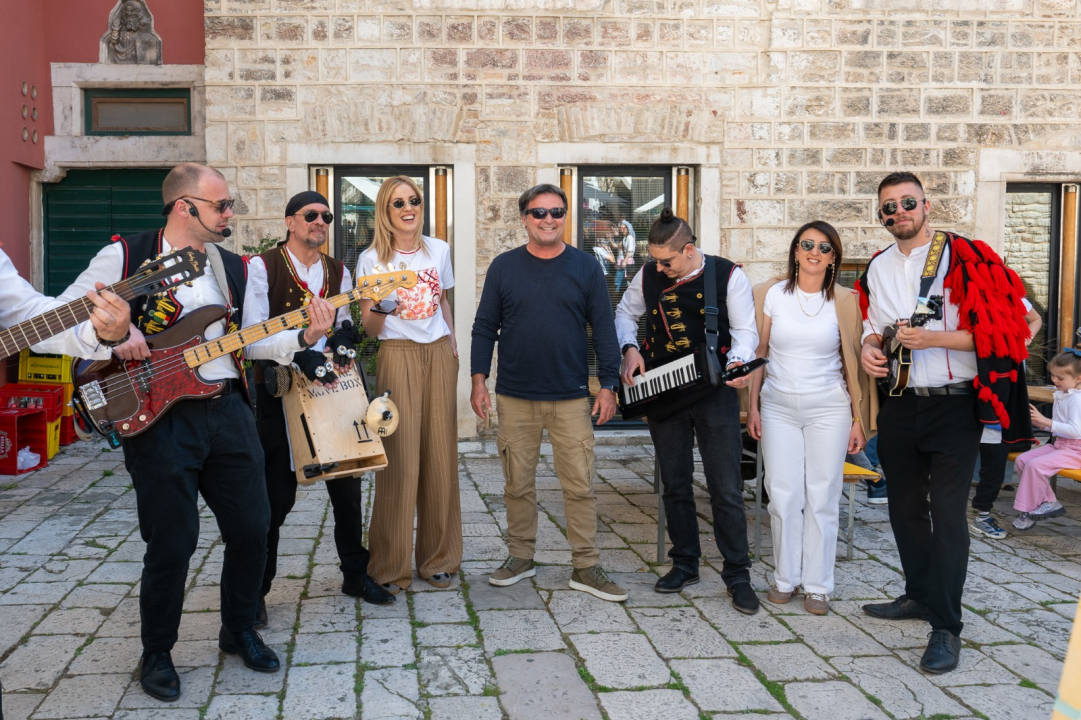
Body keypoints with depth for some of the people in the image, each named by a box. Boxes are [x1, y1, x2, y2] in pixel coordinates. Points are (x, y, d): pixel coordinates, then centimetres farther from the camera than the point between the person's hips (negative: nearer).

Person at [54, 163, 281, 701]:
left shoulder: (235, 269, 14)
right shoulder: (125, 257, -1)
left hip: (229, 410, 5)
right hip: (159, 417, -5)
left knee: (251, 529, 7)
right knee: (171, 544, -1)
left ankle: (239, 630, 30)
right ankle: (157, 652, 21)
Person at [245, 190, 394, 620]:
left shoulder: (339, 272, 10)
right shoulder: (262, 268, -6)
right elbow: (251, 340, -17)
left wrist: (341, 341, -8)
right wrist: (305, 339, -31)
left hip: (331, 390, 5)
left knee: (347, 487, 8)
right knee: (276, 496, 0)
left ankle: (355, 575, 25)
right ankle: (255, 590, 15)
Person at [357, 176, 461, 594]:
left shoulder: (439, 250, 9)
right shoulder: (372, 259, -2)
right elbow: (368, 327, -2)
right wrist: (381, 310, -22)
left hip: (439, 355, 4)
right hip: (397, 356, -4)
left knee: (440, 456, 4)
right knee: (400, 458, -8)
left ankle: (437, 558, 16)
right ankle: (391, 566, 3)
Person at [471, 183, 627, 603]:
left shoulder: (585, 267, 3)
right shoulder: (504, 267, 4)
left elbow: (603, 329, 4)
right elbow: (484, 327, 7)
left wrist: (608, 385, -2)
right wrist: (478, 380, -1)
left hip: (571, 398, -1)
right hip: (515, 396, 1)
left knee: (579, 484, 0)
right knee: (518, 483, 10)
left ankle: (586, 567, 10)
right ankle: (520, 557, 24)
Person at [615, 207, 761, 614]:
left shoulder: (728, 276, -6)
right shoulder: (648, 276, 3)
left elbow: (745, 329, -2)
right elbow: (625, 313, 18)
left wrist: (738, 363, -21)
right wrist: (630, 348, 0)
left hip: (715, 391, -3)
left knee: (726, 489, -3)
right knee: (675, 485, 12)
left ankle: (737, 574, 7)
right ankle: (684, 565, 25)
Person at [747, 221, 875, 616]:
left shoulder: (845, 302, 1)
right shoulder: (772, 294, 2)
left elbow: (854, 362, 3)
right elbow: (758, 354, 6)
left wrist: (859, 419, 1)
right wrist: (753, 406, 3)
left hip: (828, 409, 0)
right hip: (779, 406, 1)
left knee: (822, 498, 2)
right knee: (783, 495, 2)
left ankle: (817, 585, 14)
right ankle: (785, 578, 17)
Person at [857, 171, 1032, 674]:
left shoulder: (964, 256, -9)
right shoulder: (878, 267, 9)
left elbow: (995, 329, -13)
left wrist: (932, 338, -23)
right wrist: (870, 346, -1)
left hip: (952, 405, -6)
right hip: (899, 403, 6)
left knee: (947, 513, -6)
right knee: (905, 506, 15)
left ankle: (946, 626, 0)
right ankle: (919, 595, 33)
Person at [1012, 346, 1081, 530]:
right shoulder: (1061, 395, 11)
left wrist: (1046, 421, -26)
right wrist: (1040, 422, 1)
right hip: (1059, 444, 10)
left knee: (1035, 465, -25)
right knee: (1022, 460, -5)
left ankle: (1028, 510, -11)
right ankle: (1048, 502, 1)